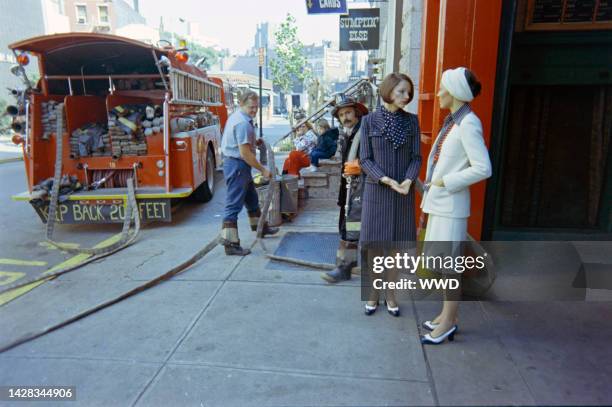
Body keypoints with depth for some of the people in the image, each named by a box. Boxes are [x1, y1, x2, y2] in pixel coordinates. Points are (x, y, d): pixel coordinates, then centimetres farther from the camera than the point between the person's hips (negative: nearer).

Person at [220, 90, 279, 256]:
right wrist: (263, 170, -17)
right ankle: (230, 244, -3)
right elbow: (245, 153, -24)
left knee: (251, 198, 24)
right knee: (234, 204, -8)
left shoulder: (238, 117, 12)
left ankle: (260, 227, 42)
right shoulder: (242, 123, -21)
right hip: (237, 165, -11)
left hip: (238, 165, 11)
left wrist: (254, 142, 13)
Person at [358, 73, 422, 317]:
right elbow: (365, 159, -5)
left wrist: (408, 180, -17)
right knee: (375, 245, 5)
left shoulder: (412, 121, 4)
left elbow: (416, 156, 2)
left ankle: (390, 294, 25)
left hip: (403, 192, 2)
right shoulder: (370, 121, -2)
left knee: (396, 244, 9)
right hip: (377, 190, -2)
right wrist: (386, 180, -18)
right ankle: (373, 294, 22)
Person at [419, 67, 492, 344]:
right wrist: (431, 188, 13)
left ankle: (448, 322, 14)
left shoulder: (468, 124, -15)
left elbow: (483, 168, -20)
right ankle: (447, 315, 29)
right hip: (439, 202, 9)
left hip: (450, 205, -9)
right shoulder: (452, 121, 12)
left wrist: (445, 182, -15)